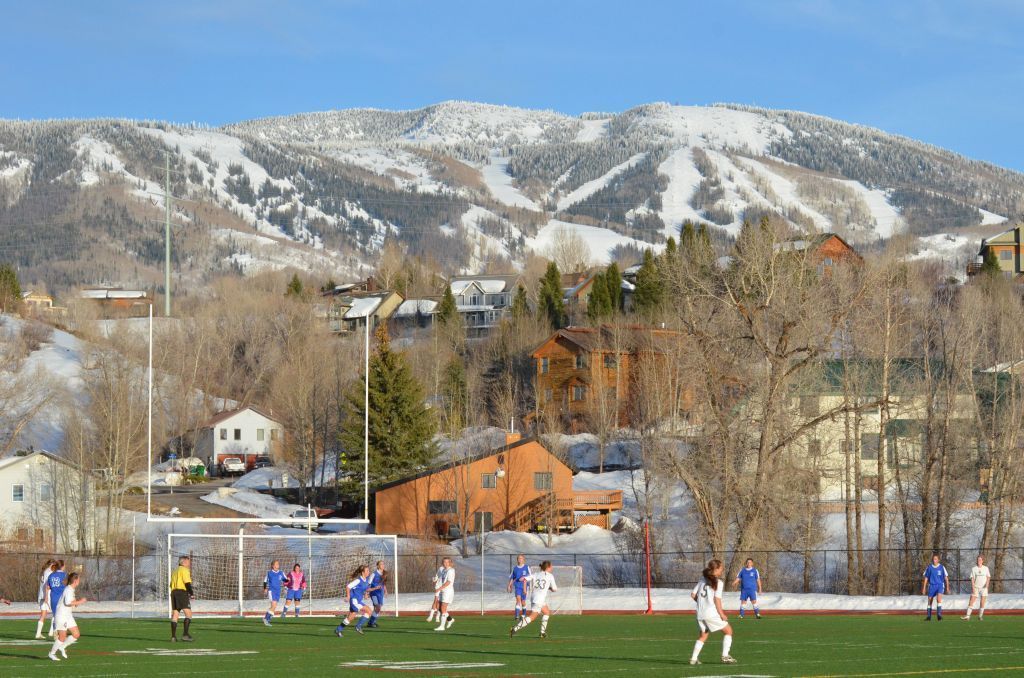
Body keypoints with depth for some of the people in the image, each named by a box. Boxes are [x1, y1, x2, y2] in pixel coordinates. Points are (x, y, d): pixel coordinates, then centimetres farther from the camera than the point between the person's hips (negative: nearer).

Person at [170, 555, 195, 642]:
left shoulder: (174, 571, 24)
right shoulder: (184, 570, -3)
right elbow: (187, 582, -13)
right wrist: (192, 593, -6)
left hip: (173, 592, 8)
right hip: (182, 592, -8)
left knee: (175, 615, 6)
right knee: (188, 613, -8)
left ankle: (173, 636, 0)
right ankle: (185, 634, -18)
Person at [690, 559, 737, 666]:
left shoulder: (702, 580, 12)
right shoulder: (718, 582, -6)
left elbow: (693, 594, 10)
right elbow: (717, 599, -13)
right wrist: (722, 614, -8)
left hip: (700, 614, 6)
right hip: (712, 613, -6)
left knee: (703, 636, 21)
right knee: (728, 631, 9)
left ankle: (693, 658, 10)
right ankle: (725, 656, 0)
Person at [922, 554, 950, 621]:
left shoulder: (942, 567, 0)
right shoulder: (929, 568, 4)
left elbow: (946, 578, 6)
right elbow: (926, 578, 10)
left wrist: (947, 587, 3)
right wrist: (924, 588, 6)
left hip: (940, 585, -3)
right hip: (931, 585, 3)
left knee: (939, 598, -25)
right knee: (929, 601, 7)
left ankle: (939, 614, -28)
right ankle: (929, 616, 19)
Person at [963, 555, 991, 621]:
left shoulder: (986, 568, 5)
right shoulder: (974, 569, 2)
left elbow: (988, 577, 10)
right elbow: (972, 578, -1)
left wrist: (987, 583, -10)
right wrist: (973, 587, -12)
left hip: (984, 587, 0)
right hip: (976, 587, 0)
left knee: (982, 602, -4)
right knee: (971, 601, -9)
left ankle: (980, 616, 9)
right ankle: (967, 616, -12)